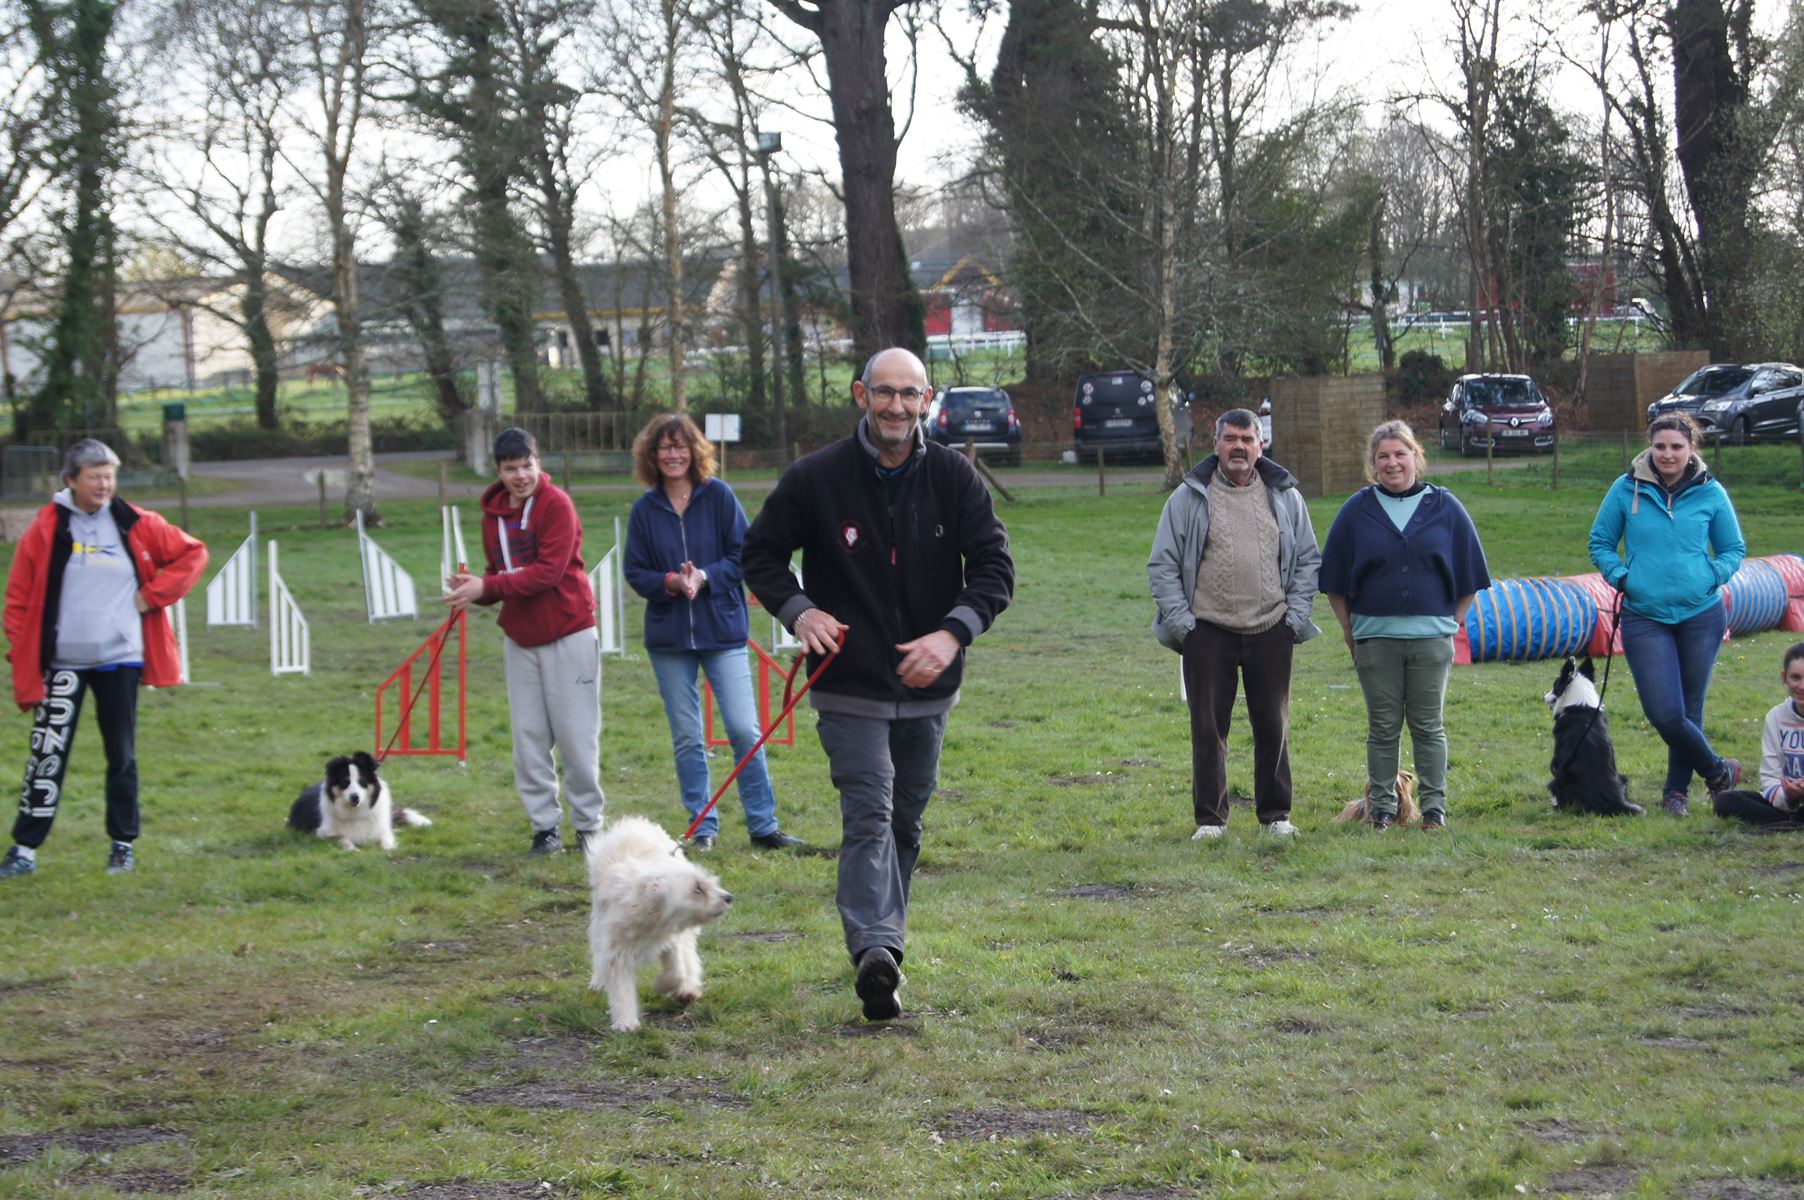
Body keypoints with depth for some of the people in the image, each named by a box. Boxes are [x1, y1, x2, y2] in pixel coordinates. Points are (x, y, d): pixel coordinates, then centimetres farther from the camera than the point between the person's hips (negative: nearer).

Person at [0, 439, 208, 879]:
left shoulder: (137, 526, -1)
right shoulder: (46, 530, -3)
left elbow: (192, 553, 7)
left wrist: (153, 595, -2)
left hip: (119, 660, 1)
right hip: (62, 663, -1)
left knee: (121, 755, 9)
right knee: (47, 754, -4)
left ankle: (123, 844, 21)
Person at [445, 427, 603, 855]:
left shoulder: (556, 504, -12)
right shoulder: (493, 513, 8)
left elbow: (547, 572, -20)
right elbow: (498, 574, 13)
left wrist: (487, 587, -24)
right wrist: (475, 589, -9)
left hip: (568, 635, -6)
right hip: (519, 640, 6)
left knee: (576, 736, -2)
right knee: (529, 739, 4)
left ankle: (588, 824, 9)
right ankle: (545, 826, 12)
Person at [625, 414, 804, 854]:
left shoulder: (719, 496, -3)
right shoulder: (645, 510, 3)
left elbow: (744, 555, -3)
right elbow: (635, 572, 4)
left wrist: (704, 577, -18)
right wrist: (670, 582, -16)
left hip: (722, 630, -2)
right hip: (669, 636, 2)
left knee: (745, 730, -7)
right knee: (686, 738, 7)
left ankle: (763, 825, 3)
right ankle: (702, 827, 17)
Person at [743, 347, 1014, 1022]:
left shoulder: (953, 478, -1)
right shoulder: (816, 479, -6)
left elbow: (994, 566, -1)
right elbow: (760, 554, 4)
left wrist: (953, 633, -18)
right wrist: (797, 610, -14)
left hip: (928, 688, 3)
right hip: (849, 687, -3)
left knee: (906, 821, 15)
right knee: (869, 817, -16)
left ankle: (883, 939, 31)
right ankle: (875, 952, -27)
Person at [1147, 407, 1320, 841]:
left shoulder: (1285, 496, 9)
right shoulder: (1189, 498, 2)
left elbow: (1308, 560, 14)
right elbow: (1162, 565, 3)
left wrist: (1296, 614, 3)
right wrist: (1179, 620, -5)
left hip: (1270, 632, 2)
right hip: (1208, 631, -2)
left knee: (1273, 727, 6)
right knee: (1208, 729, 0)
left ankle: (1276, 814, 17)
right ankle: (1210, 818, 8)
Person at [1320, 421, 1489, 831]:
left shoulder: (1444, 507, 4)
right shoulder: (1357, 510, 4)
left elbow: (1468, 572, 11)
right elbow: (1334, 580, 9)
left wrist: (1454, 621, 6)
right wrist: (1349, 629, 5)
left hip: (1431, 635, 0)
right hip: (1375, 638, 0)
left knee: (1428, 725, 3)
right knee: (1383, 727, 4)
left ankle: (1434, 808, 9)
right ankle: (1382, 808, 11)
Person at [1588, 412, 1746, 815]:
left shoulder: (1710, 493, 1)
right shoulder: (1627, 489, 0)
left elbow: (1734, 550, 12)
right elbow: (1600, 542, 11)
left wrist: (1713, 577, -7)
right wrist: (1620, 577, -6)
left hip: (1700, 615, 1)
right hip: (1644, 618, 0)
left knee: (1689, 710, 9)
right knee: (1664, 714, -10)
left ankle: (1677, 790, 27)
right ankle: (1718, 771, 14)